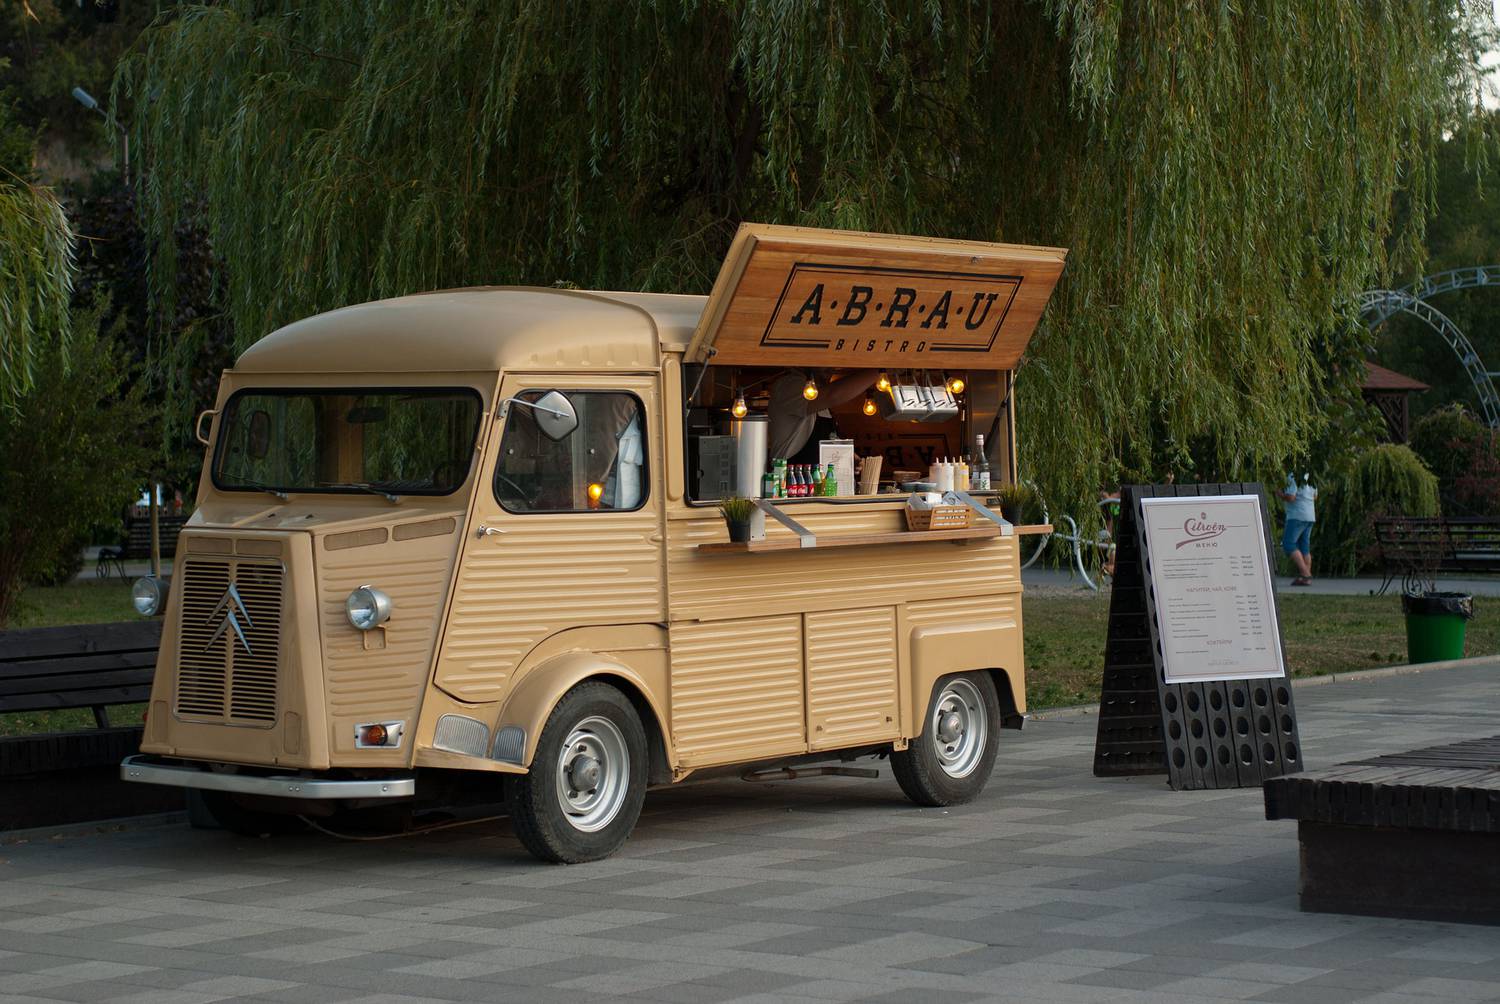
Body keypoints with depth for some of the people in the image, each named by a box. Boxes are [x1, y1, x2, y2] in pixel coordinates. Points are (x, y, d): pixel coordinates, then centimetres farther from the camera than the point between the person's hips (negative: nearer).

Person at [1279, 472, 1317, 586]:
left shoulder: (1292, 478, -14)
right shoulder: (1309, 476, 12)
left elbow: (1290, 498, -21)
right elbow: (1315, 497, 20)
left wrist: (1280, 494, -2)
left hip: (1297, 516, -9)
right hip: (1310, 516, 9)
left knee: (1288, 545, -8)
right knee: (1304, 547, 9)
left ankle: (1305, 573, -18)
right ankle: (1308, 578, 5)